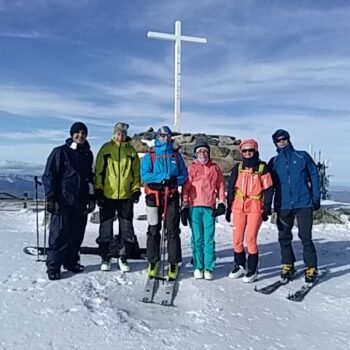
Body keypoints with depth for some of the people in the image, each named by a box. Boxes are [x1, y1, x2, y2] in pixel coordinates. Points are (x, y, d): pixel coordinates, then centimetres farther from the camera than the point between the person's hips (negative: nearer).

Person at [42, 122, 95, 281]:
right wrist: (50, 198, -11)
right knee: (59, 234, -4)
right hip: (63, 201, -5)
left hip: (81, 202, 5)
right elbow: (49, 176, -5)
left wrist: (91, 197, 16)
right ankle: (53, 267, 4)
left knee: (77, 234, 8)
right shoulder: (60, 152, -4)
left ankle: (71, 261, 21)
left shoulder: (87, 154, 14)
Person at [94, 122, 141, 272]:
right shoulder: (106, 148, 1)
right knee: (106, 228, 6)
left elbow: (136, 172, 9)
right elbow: (99, 171, 1)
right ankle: (106, 257, 19)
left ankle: (123, 258, 18)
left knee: (126, 229, 6)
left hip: (126, 196, 2)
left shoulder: (131, 151, 6)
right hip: (107, 195, -1)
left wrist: (136, 190, 1)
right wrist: (98, 190, -5)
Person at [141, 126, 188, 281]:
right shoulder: (150, 155, 4)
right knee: (153, 230, 6)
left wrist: (175, 180, -13)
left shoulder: (176, 155, 11)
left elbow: (184, 174, 8)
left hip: (172, 196, 1)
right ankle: (153, 262, 17)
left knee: (173, 230, 0)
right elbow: (144, 175, -7)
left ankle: (173, 263, 8)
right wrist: (163, 177, -17)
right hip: (154, 196, -1)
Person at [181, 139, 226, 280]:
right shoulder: (191, 168, 8)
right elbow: (185, 188, 5)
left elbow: (221, 186, 14)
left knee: (209, 239, -1)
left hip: (210, 208, 1)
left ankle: (208, 268, 5)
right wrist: (184, 207, -1)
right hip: (194, 207, 0)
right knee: (197, 238, 3)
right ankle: (198, 267, 11)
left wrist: (221, 203, 5)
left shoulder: (215, 168, 12)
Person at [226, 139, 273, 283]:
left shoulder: (262, 167, 1)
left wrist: (267, 208, -4)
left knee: (251, 239, -4)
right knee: (237, 239, 6)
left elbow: (268, 189, 1)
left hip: (255, 208, -3)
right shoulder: (238, 168, 9)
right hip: (239, 207, 3)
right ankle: (240, 265, 25)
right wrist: (228, 207, 7)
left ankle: (252, 269, 11)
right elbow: (231, 188, 10)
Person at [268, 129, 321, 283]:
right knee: (284, 237, 7)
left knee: (305, 237, -3)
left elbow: (314, 176, 5)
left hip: (303, 203, -3)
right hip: (283, 205, 3)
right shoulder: (274, 161, 10)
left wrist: (316, 197, -1)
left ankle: (311, 267, 9)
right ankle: (288, 265, 20)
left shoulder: (302, 156, 5)